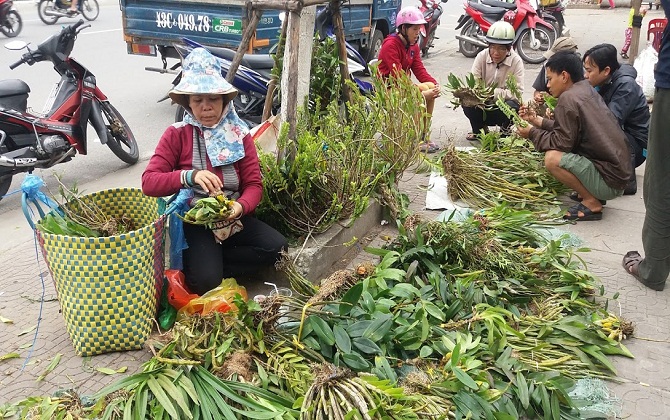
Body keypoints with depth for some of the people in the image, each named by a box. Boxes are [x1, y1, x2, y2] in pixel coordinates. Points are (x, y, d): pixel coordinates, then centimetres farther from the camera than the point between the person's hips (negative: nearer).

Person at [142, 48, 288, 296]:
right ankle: (201, 264, 7)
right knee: (205, 281, -28)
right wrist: (189, 176, -30)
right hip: (193, 221, -4)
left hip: (233, 218, 4)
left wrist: (241, 206, -24)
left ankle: (211, 263, -5)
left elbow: (254, 184, 0)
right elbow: (148, 182, -12)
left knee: (276, 247, -20)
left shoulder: (239, 134, 4)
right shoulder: (177, 134, -3)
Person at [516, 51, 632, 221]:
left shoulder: (568, 98, -16)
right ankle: (590, 193, 11)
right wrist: (538, 120, 12)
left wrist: (532, 133, -3)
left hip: (609, 180, -9)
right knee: (555, 149, 17)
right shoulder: (587, 90, 11)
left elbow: (561, 143, -16)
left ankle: (592, 202, -8)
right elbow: (568, 130, 15)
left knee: (552, 158, -23)